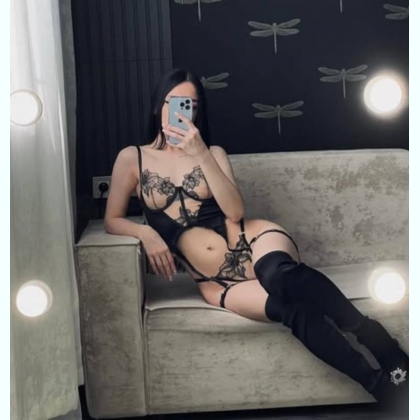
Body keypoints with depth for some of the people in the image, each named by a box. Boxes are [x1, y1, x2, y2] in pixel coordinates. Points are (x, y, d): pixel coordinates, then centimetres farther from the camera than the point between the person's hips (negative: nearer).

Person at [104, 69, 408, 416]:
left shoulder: (213, 152, 12)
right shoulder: (132, 158, 9)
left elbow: (236, 211, -3)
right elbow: (113, 220, 9)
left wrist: (201, 155, -11)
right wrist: (146, 234, -12)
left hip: (251, 240, 1)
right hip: (217, 281, 0)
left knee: (281, 274, -39)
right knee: (294, 310, -32)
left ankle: (387, 349, -36)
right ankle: (382, 384, -29)